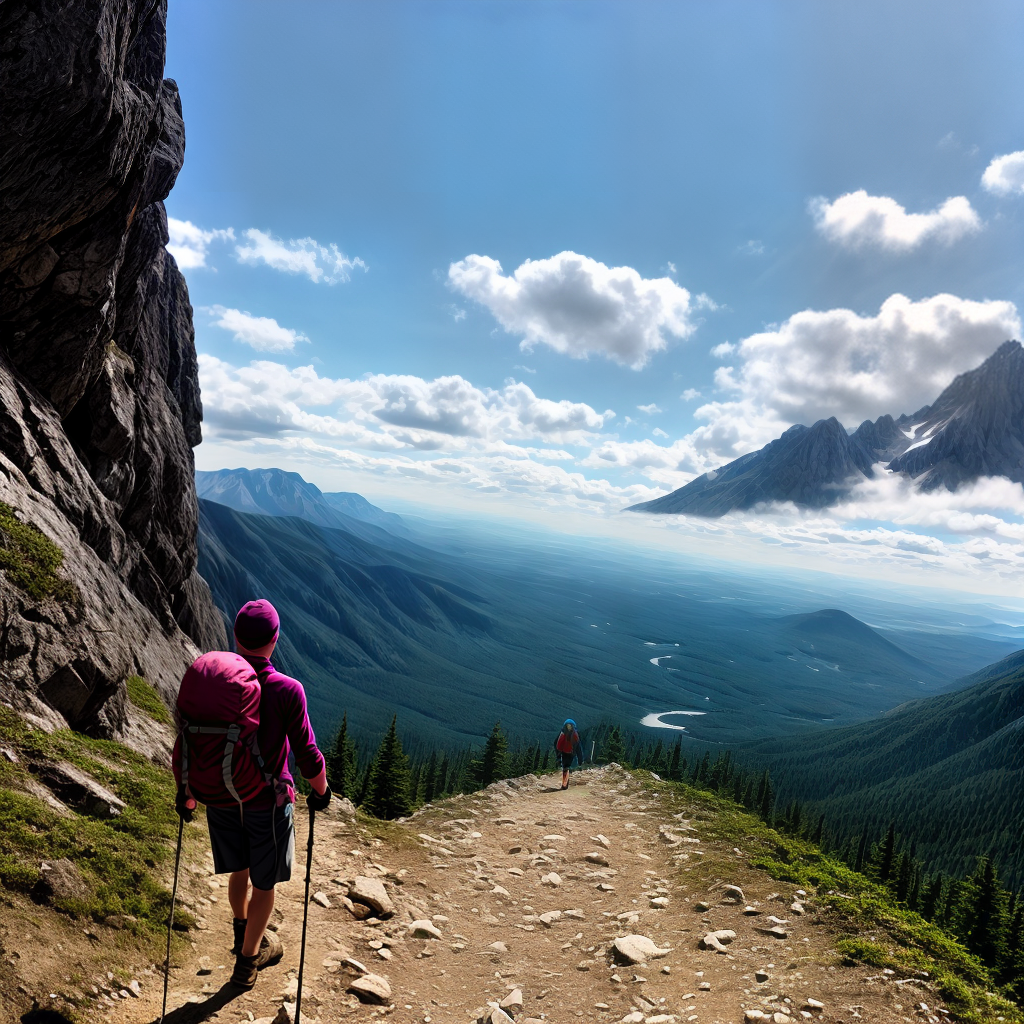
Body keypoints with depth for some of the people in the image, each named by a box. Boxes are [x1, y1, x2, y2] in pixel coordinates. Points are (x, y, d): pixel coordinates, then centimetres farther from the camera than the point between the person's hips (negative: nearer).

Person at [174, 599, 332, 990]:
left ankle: (244, 934, 50)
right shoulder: (287, 690, -23)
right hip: (268, 803, -4)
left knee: (239, 869, 28)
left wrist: (185, 794, 13)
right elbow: (307, 755, -17)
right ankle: (247, 959, 37)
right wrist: (321, 792, 2)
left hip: (221, 799, 4)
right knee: (263, 883, 19)